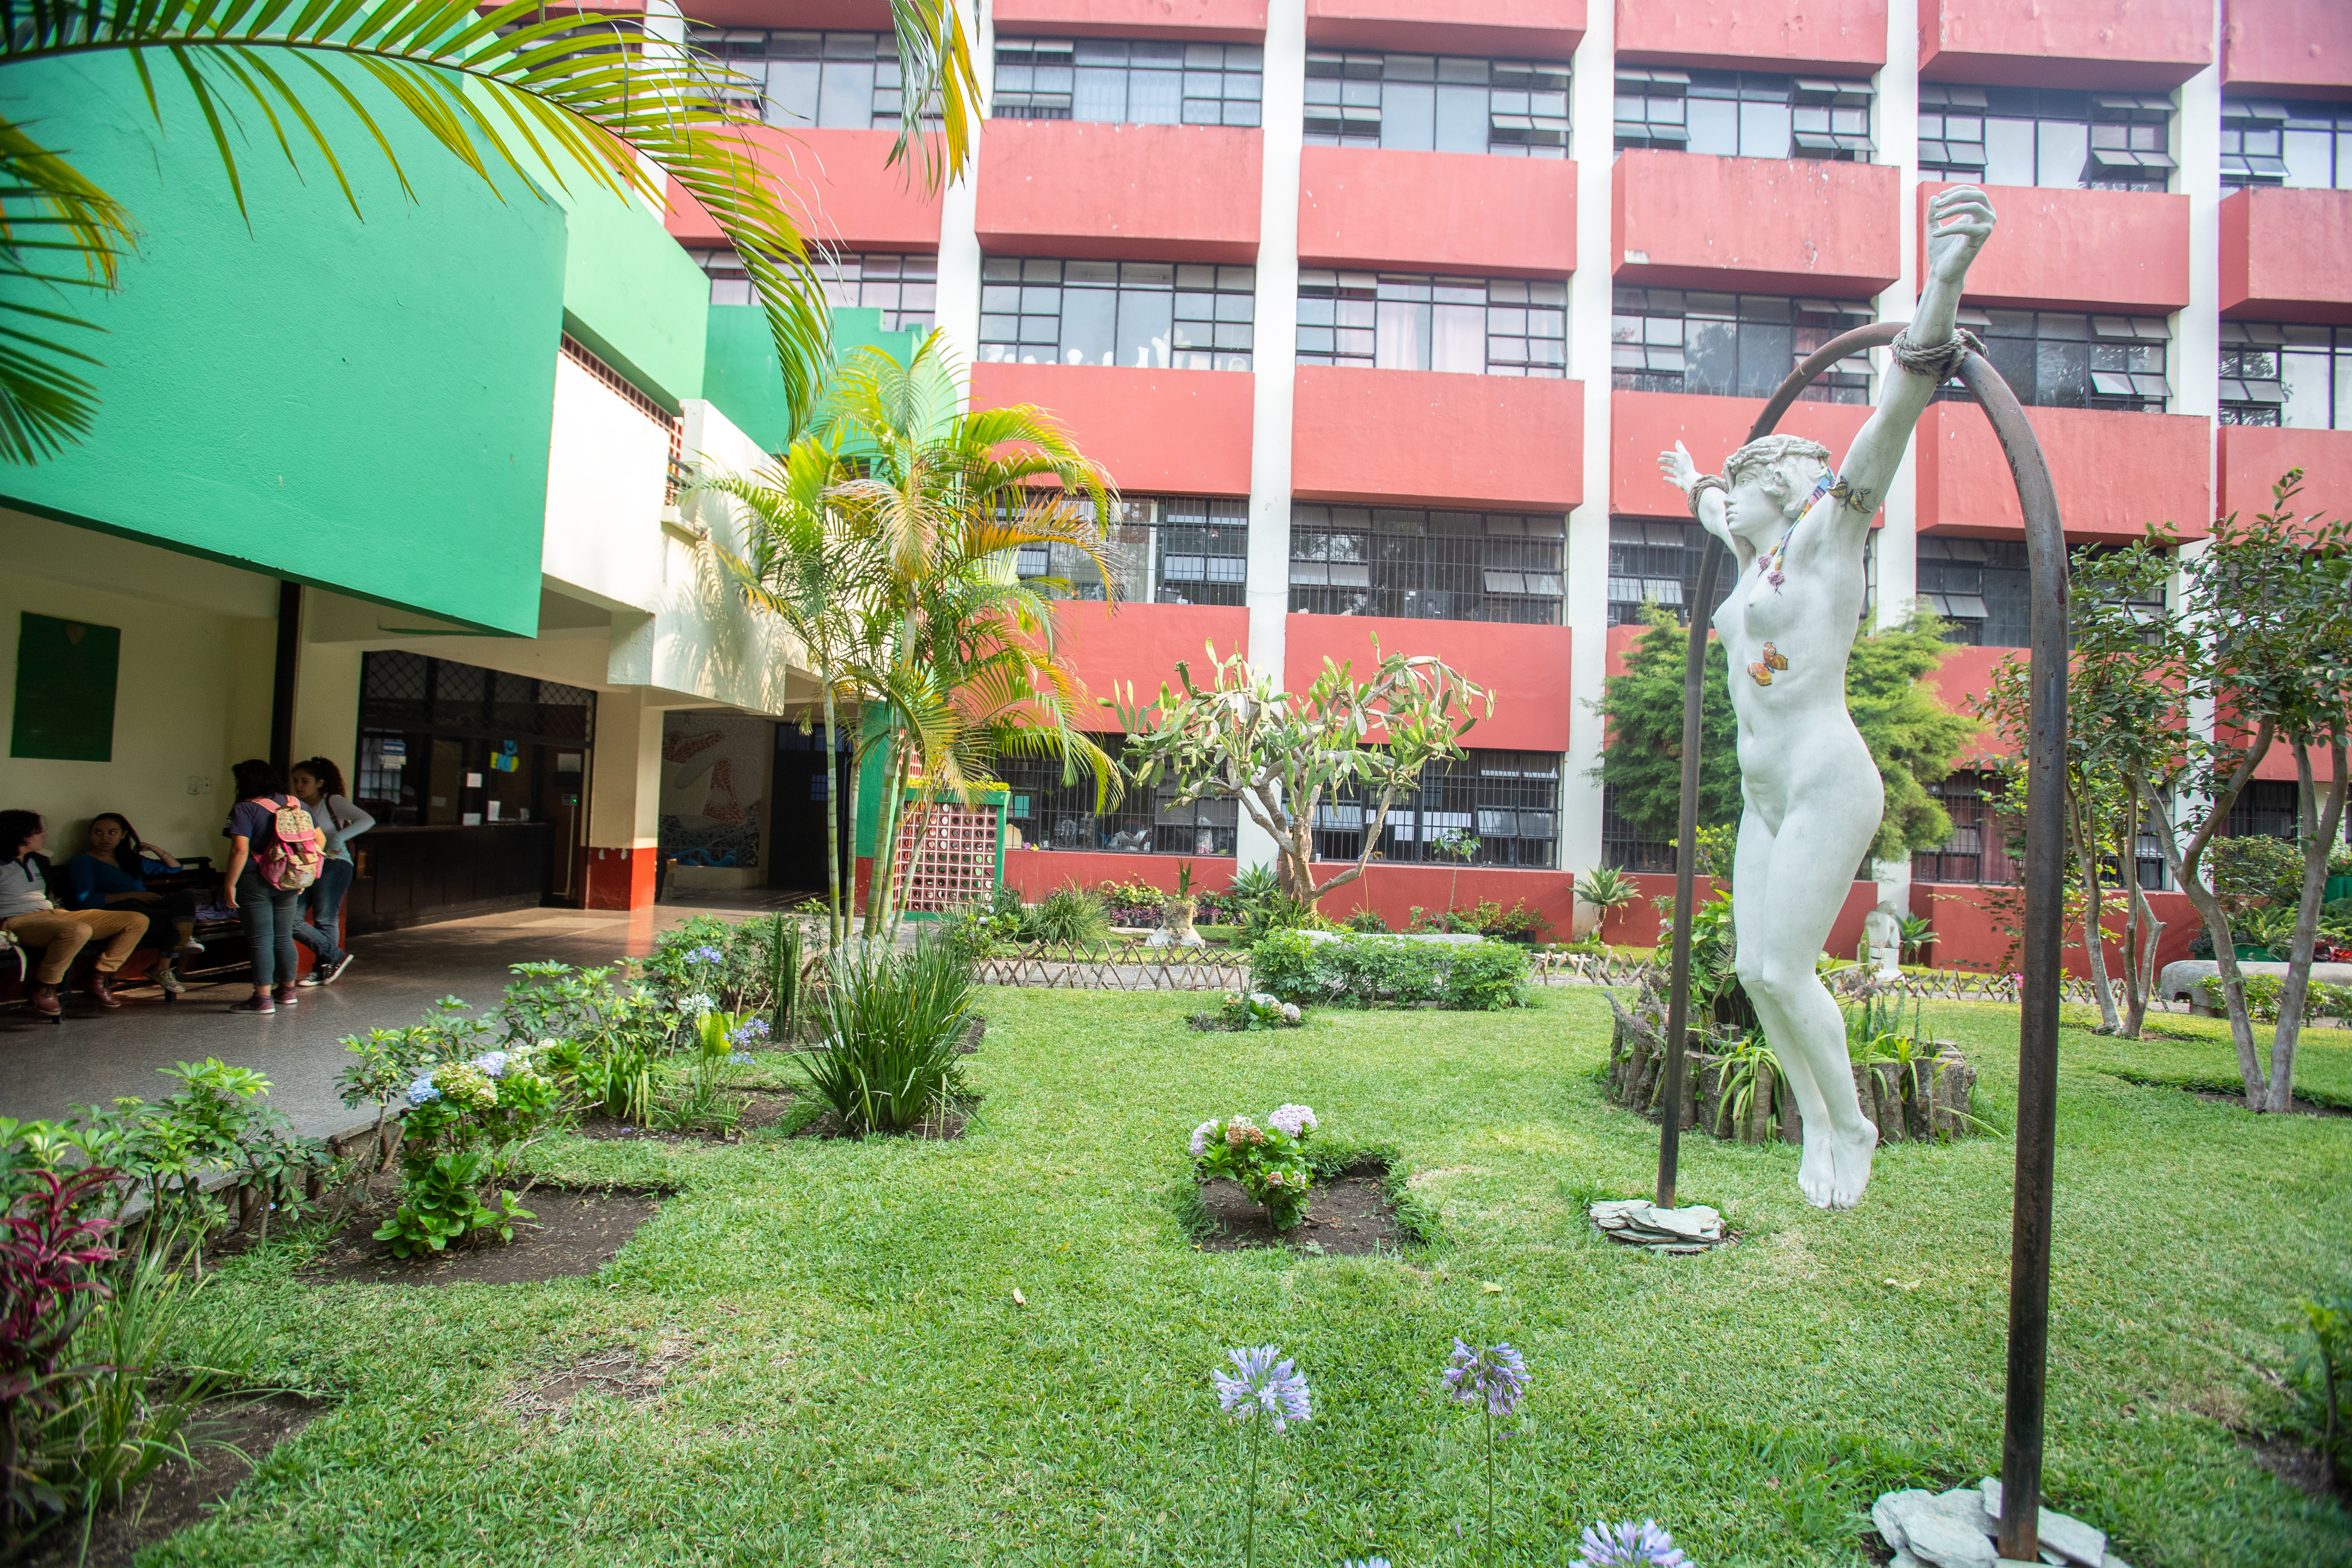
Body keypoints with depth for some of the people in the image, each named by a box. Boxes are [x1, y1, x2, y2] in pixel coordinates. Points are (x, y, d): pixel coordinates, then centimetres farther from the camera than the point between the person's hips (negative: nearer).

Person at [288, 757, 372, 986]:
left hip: (333, 865, -6)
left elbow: (367, 821, -14)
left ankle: (322, 969, 12)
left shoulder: (333, 802, -1)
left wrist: (339, 837, -23)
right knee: (290, 918, -6)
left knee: (325, 920, -4)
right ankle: (336, 957, 4)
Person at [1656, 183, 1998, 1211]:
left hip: (1826, 784, -8)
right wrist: (1693, 487, 62)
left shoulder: (1825, 537, -3)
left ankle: (1852, 1127, 9)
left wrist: (1942, 286, -30)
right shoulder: (1755, 562, 18)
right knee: (1756, 971, 5)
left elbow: (1887, 430, -18)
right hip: (1765, 797, 8)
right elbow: (1725, 520, 42)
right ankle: (1814, 1121, 20)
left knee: (1785, 970, -10)